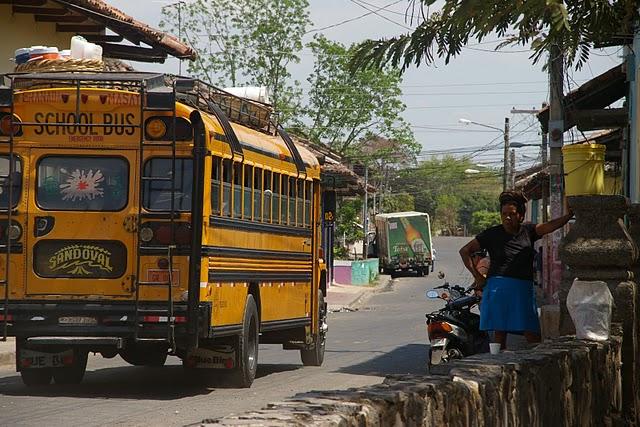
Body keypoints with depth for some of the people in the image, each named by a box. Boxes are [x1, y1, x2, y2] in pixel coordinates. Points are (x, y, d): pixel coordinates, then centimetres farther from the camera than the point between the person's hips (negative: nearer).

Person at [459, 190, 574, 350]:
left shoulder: (528, 231, 10)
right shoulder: (492, 234, 2)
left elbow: (550, 226, -6)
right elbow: (465, 251, 6)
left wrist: (570, 215, -23)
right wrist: (477, 276, 0)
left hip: (524, 290, 3)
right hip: (499, 288, -3)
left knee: (533, 336, -3)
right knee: (500, 334, -2)